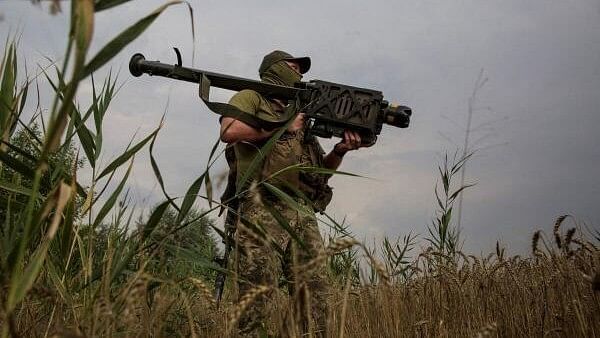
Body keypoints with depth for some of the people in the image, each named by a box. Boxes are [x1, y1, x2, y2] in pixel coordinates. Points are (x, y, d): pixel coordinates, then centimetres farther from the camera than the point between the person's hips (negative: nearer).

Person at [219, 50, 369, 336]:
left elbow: (321, 170, 30)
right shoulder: (251, 97, 14)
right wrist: (284, 127, -2)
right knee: (257, 294, -11)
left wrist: (340, 150, 9)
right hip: (263, 208, -6)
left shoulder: (300, 114, 32)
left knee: (314, 295, -2)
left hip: (303, 214, 6)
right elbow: (229, 130, -9)